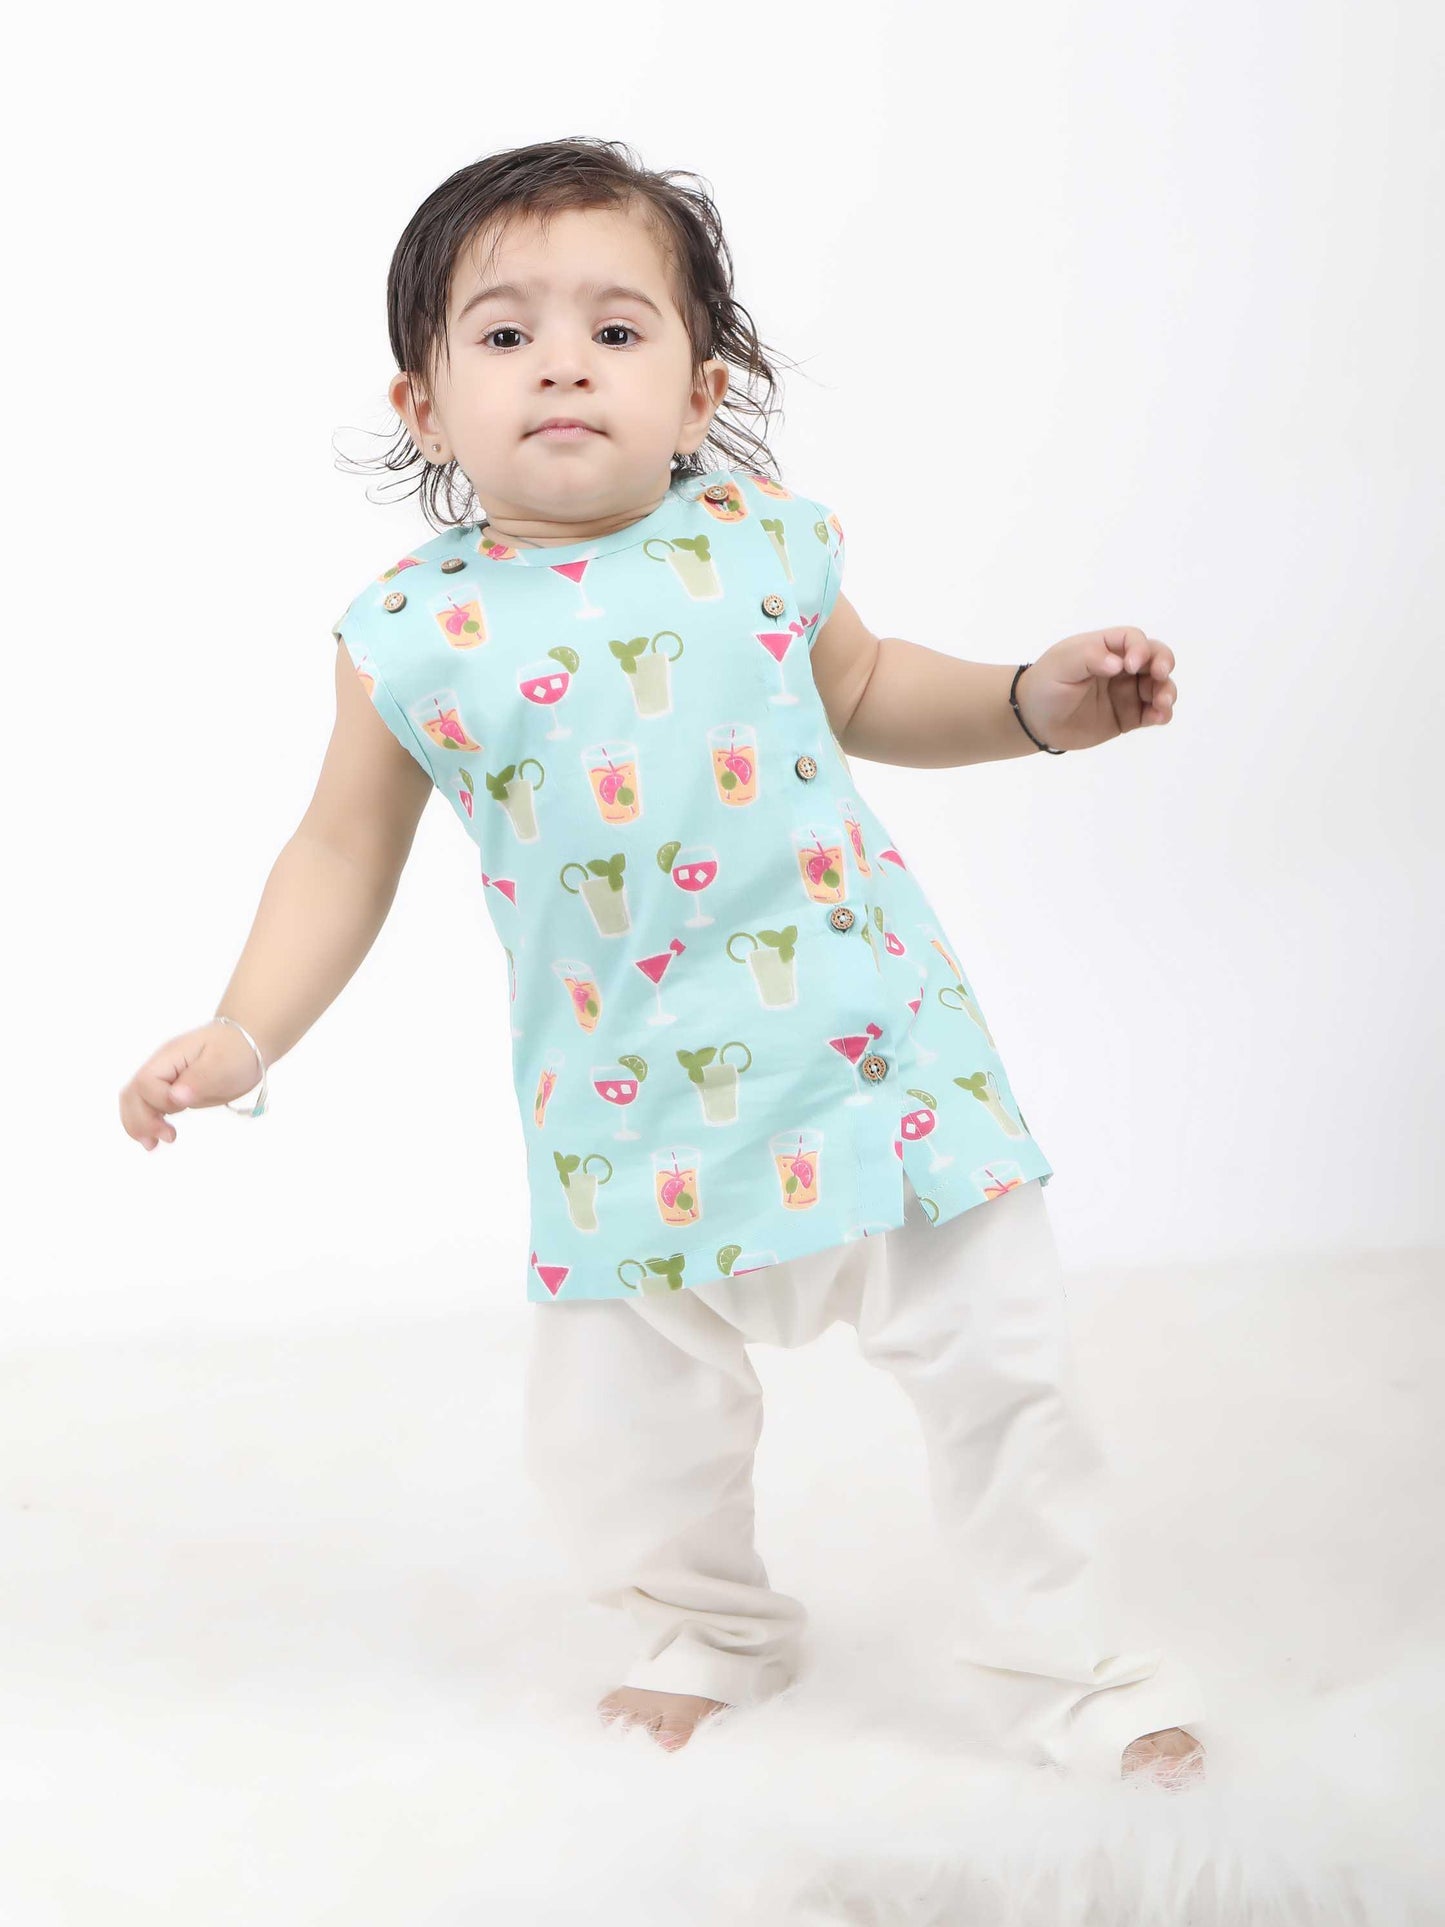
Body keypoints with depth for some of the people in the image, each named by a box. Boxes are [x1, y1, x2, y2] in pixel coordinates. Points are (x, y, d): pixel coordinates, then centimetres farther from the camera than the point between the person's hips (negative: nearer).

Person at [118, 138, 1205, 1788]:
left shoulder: (762, 542, -1)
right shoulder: (415, 632, -4)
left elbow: (866, 692, 18)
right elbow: (346, 851, 7)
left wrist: (1039, 701, 5)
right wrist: (243, 1035, -1)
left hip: (873, 1039, 0)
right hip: (632, 1110, 0)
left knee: (1000, 1358, 3)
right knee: (614, 1424, 7)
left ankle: (1064, 1669, 24)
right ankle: (706, 1631, 38)